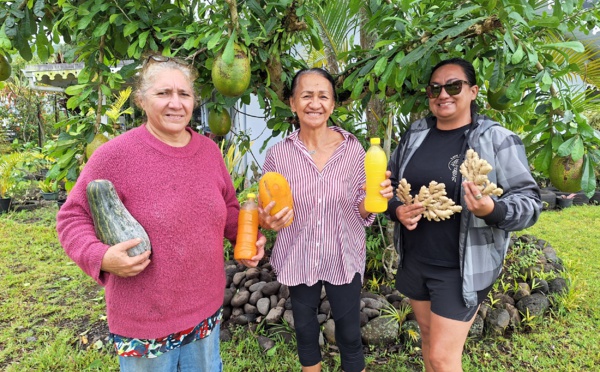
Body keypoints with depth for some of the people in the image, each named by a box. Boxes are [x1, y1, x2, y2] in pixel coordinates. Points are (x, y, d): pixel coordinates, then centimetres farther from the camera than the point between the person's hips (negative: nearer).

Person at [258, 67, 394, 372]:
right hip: (297, 260, 1)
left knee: (350, 336, 16)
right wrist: (267, 221, -22)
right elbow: (268, 212, 0)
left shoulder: (353, 149, -11)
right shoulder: (278, 154, -11)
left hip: (343, 258, 0)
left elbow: (360, 211, -4)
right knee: (305, 331, 23)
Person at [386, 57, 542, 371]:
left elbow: (530, 200, -10)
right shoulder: (415, 134, 2)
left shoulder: (497, 140, -11)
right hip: (413, 260, 5)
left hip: (462, 269, -4)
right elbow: (388, 182, 11)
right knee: (427, 335, 23)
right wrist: (396, 210, -10)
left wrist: (492, 210, -31)